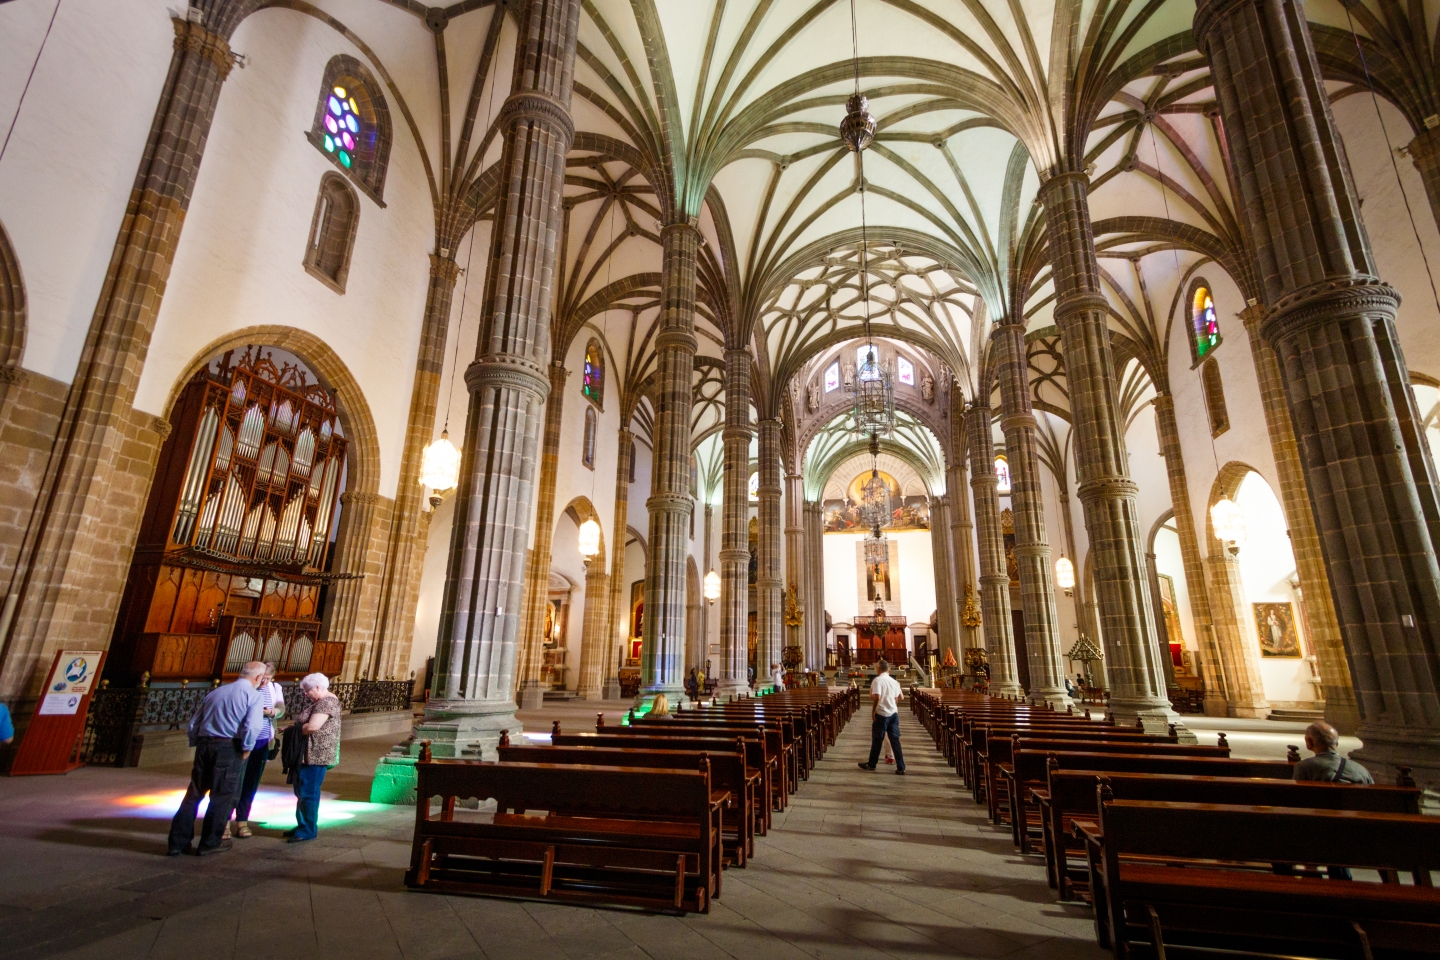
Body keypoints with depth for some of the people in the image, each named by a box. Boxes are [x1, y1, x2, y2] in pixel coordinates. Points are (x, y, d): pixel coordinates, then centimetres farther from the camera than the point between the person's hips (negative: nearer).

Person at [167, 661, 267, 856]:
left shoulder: (215, 692, 16)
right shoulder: (254, 695, -5)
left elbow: (194, 723, 16)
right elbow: (252, 727, -18)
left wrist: (197, 746, 22)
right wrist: (245, 751, -4)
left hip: (204, 745, 6)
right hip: (229, 747, -6)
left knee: (193, 794, 15)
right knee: (222, 797, 7)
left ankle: (177, 842, 19)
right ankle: (209, 843, 16)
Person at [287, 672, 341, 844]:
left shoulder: (327, 702, -17)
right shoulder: (317, 701, 17)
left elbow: (312, 727, -25)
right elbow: (306, 723, 19)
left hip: (317, 754, -11)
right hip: (308, 753, 11)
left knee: (308, 792, -3)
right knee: (301, 791, 17)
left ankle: (308, 830, 6)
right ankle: (303, 825, 28)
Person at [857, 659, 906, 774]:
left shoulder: (877, 680, -13)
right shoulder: (894, 681, 6)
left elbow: (877, 697, -24)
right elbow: (900, 697, 16)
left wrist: (873, 711, -13)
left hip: (881, 714, -5)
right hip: (893, 713, 5)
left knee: (877, 740, 7)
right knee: (895, 740, 8)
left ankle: (871, 764, 20)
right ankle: (900, 767, 7)